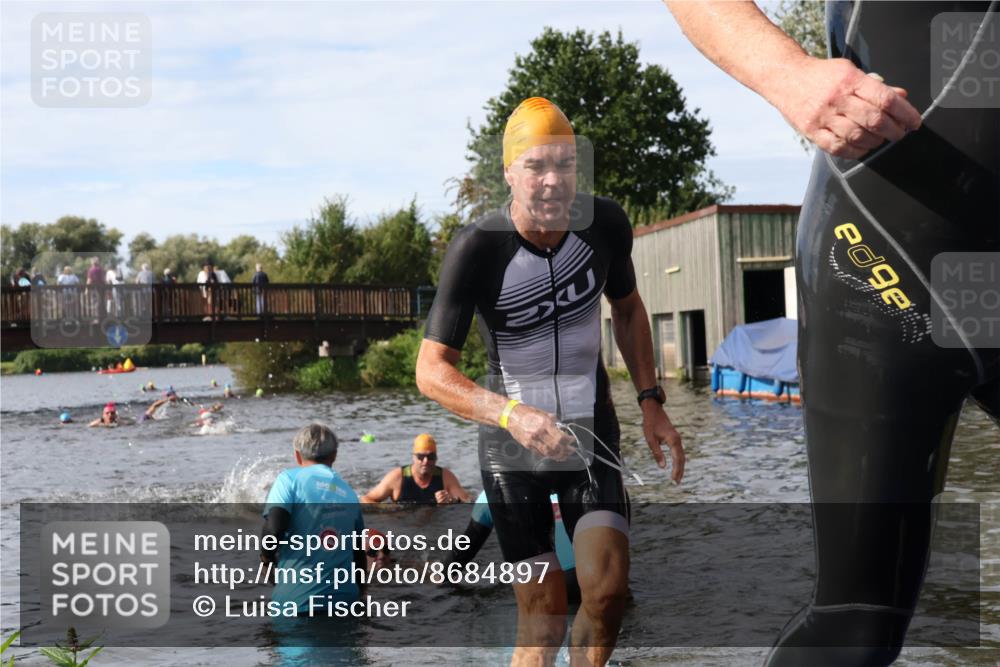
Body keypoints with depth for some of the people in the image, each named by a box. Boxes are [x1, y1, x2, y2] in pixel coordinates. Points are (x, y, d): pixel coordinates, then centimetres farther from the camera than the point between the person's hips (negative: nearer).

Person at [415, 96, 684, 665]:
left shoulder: (606, 223, -8)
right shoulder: (477, 248, -20)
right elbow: (432, 369, -19)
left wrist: (651, 402, 4)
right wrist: (511, 415, -35)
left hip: (592, 427, 3)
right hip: (512, 445, -3)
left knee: (607, 592, -14)